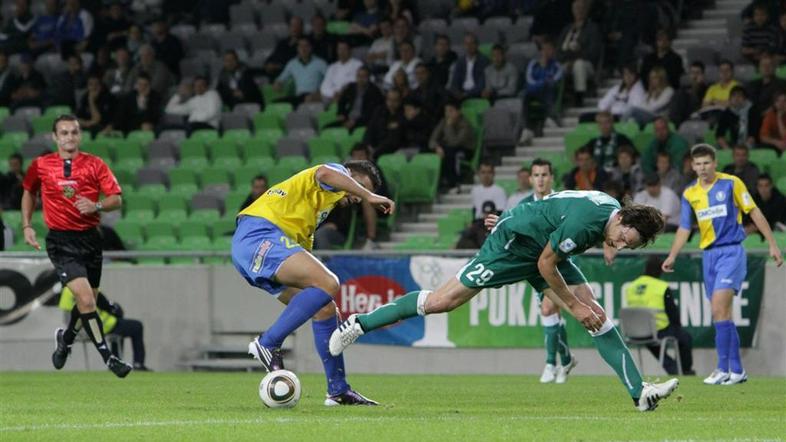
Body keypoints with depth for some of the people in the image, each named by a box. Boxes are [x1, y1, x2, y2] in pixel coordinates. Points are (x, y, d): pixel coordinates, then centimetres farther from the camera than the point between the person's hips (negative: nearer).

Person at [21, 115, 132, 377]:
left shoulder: (95, 165, 1)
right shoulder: (41, 166, 2)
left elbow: (116, 199, -3)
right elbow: (29, 192, 21)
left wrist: (97, 206, -22)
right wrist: (26, 226, 13)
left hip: (90, 238, 3)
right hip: (61, 241, -2)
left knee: (87, 301, 12)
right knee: (86, 298, -18)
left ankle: (66, 338, 43)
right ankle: (107, 357, -15)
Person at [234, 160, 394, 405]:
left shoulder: (320, 204, 35)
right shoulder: (336, 174, 7)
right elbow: (325, 174, -19)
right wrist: (369, 196, -16)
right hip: (260, 235, -10)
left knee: (324, 308, 7)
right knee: (328, 284, -24)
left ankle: (338, 390, 9)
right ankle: (268, 343, -22)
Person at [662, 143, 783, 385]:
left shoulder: (731, 183, -5)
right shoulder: (689, 193, 8)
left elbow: (755, 213, -1)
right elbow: (684, 228, 12)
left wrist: (773, 245, -2)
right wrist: (672, 256, 0)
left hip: (731, 251, -6)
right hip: (708, 254, 6)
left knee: (719, 309, -18)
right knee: (722, 314, 6)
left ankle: (724, 368, -16)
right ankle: (736, 369, 12)